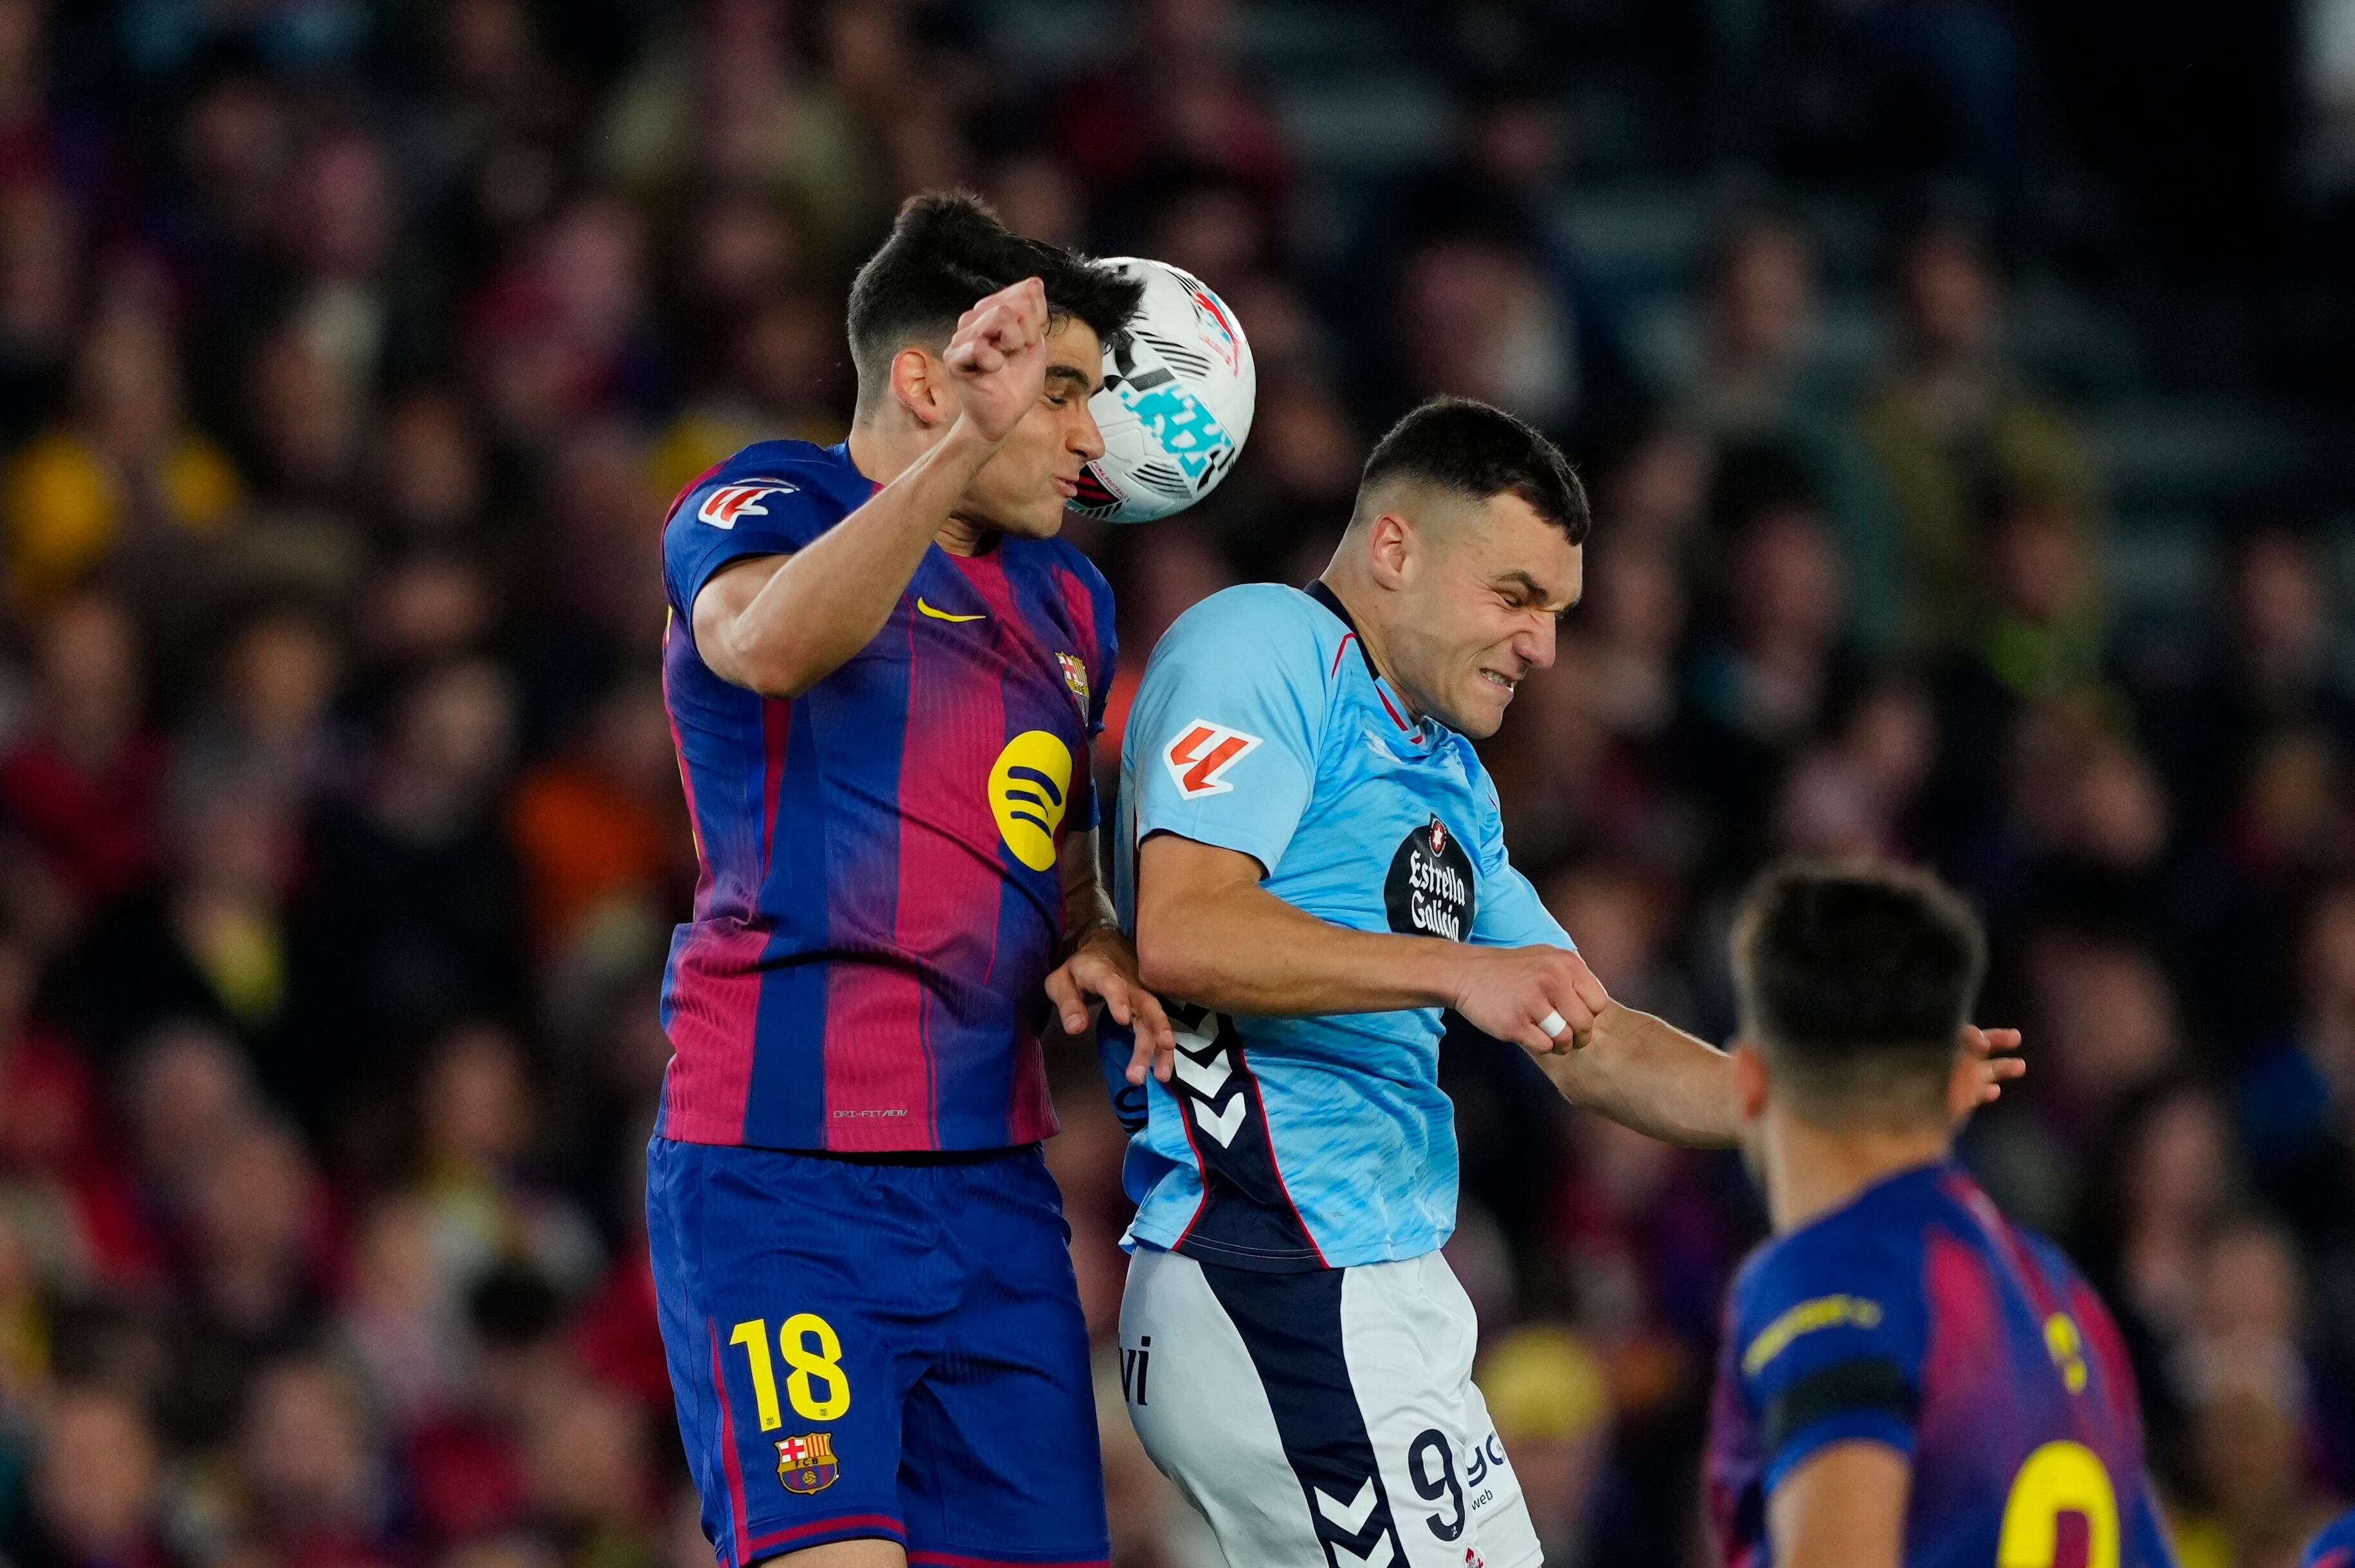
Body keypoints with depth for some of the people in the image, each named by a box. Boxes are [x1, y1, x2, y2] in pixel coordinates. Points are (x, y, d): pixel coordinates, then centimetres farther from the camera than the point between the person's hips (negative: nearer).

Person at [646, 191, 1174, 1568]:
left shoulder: (1067, 599, 18)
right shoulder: (758, 509, -4)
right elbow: (770, 641, -29)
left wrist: (1096, 947, 6)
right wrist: (964, 449, -38)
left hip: (994, 1182, 7)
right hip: (781, 1179, -7)